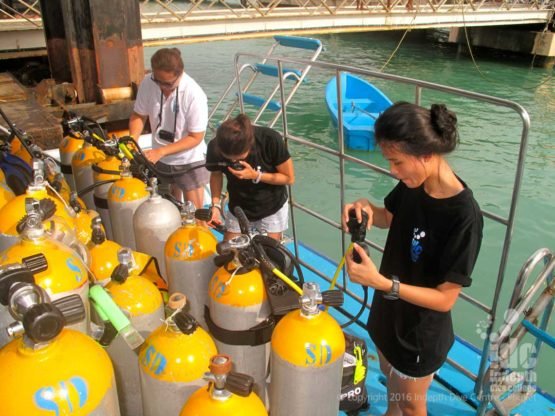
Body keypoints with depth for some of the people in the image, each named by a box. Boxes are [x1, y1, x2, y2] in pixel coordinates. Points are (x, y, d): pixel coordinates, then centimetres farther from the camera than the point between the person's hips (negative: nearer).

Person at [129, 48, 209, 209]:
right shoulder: (148, 83, -15)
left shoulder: (194, 95, -27)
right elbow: (139, 115, 0)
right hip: (160, 159, 4)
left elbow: (196, 137, -21)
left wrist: (160, 151, -27)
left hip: (189, 160, -4)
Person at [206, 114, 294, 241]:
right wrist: (216, 204, -19)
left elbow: (289, 178, -18)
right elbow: (216, 174, -4)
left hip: (272, 207, -2)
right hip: (238, 209, 2)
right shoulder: (215, 147, -25)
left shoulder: (270, 140, -31)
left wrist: (255, 175, -31)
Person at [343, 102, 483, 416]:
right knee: (389, 373, 33)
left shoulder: (465, 217, -34)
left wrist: (381, 282, -36)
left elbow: (445, 298, -27)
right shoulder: (413, 185, -13)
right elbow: (390, 218, 7)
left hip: (421, 331, -7)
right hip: (389, 311, 7)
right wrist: (367, 208, -14)